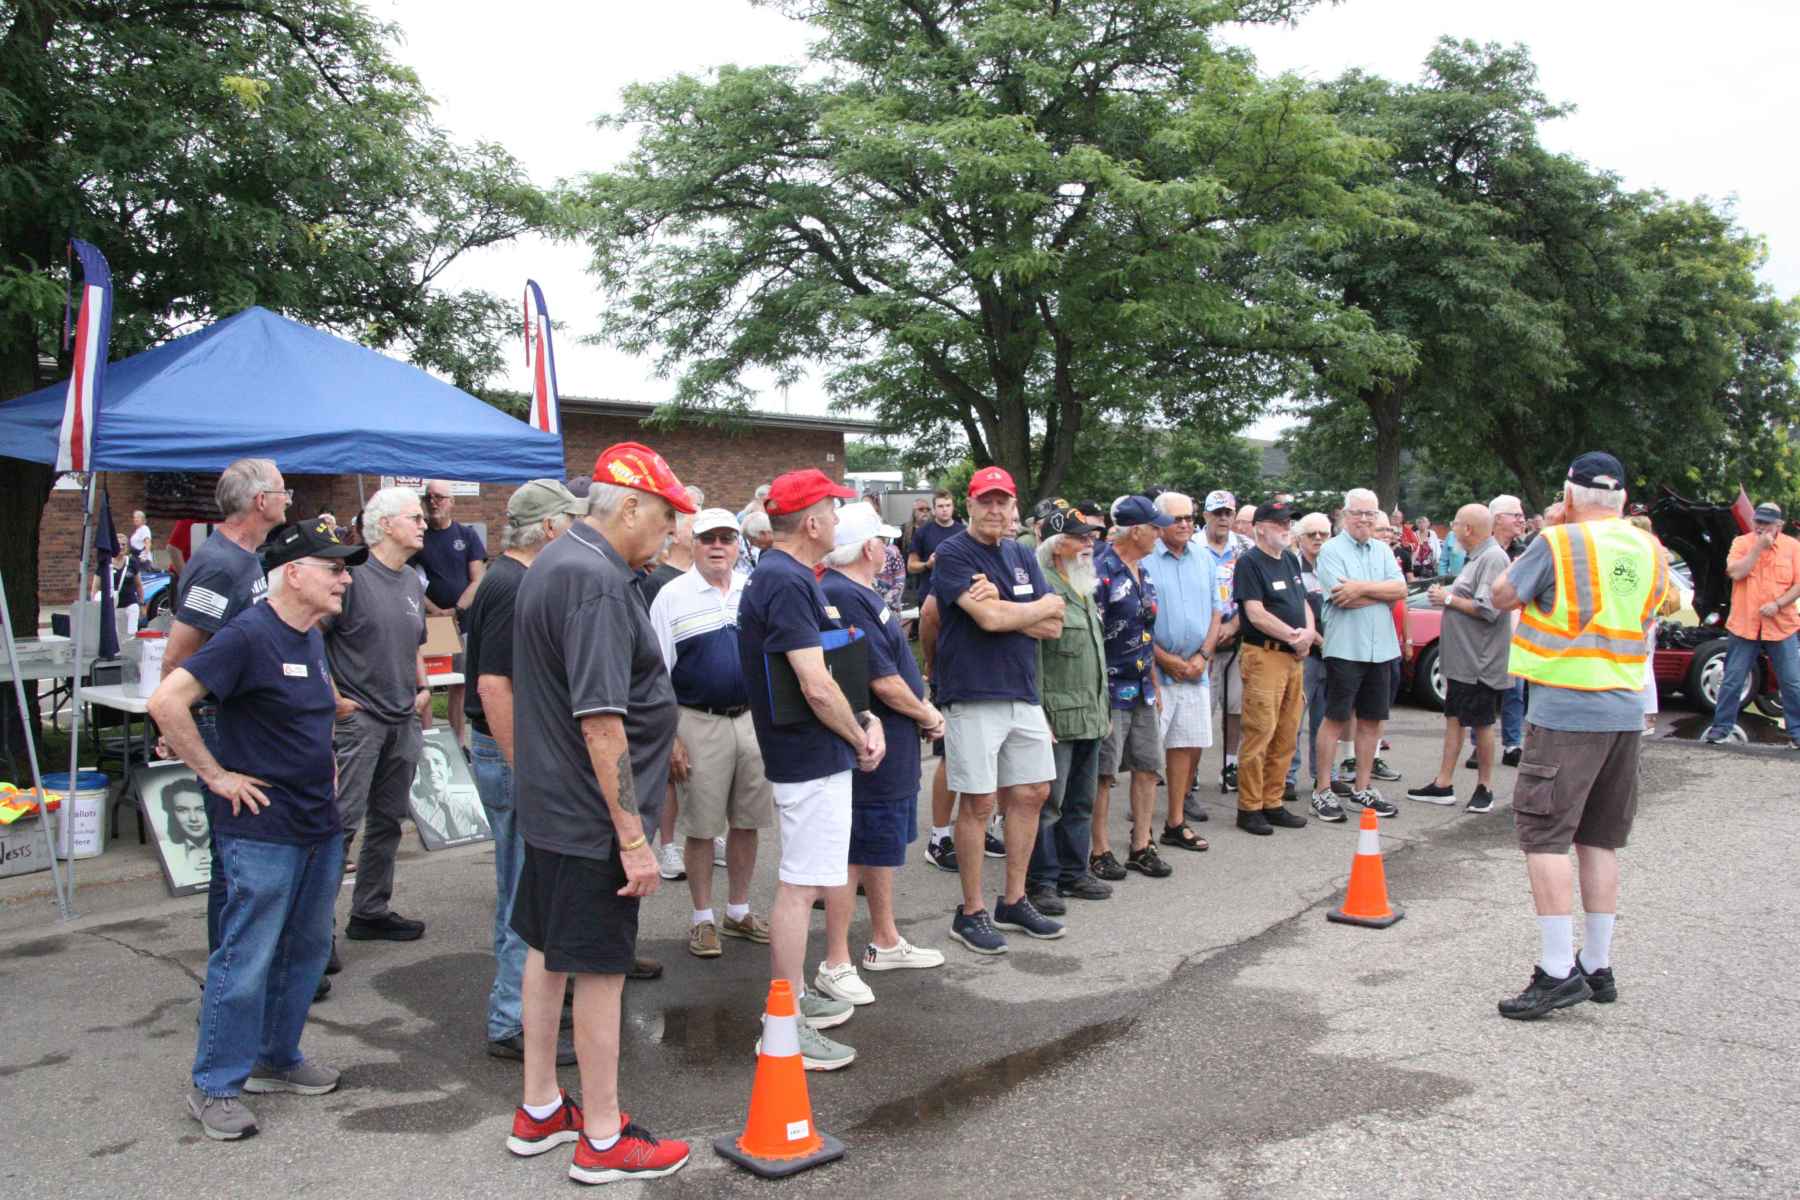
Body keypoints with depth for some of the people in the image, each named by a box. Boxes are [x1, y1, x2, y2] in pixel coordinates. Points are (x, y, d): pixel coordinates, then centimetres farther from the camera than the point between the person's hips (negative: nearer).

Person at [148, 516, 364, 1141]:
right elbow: (166, 701, -23)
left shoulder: (312, 638, 10)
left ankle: (277, 1059, 32)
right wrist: (216, 775, -19)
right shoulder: (248, 635, -17)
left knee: (306, 950, 17)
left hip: (320, 826, 9)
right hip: (261, 832, -9)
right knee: (246, 961, 0)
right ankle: (215, 1088, 14)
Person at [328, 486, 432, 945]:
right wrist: (333, 697, -15)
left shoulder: (413, 582, 13)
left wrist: (422, 689, 11)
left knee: (387, 821, 14)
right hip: (359, 717, -8)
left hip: (404, 720, 8)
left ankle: (371, 912, 25)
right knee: (342, 820, -7)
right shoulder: (353, 575, -12)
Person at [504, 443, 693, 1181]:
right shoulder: (598, 581, -22)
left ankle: (539, 1111, 33)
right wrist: (633, 837, -23)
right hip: (592, 815, -10)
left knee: (547, 949, 18)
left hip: (547, 804, 10)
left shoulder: (552, 563, 10)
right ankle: (603, 1140, 16)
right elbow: (601, 721, -26)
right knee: (600, 968, 2)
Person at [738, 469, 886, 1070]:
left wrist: (863, 721, 8)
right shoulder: (787, 582, -20)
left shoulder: (785, 576, 13)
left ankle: (793, 995, 33)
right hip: (813, 757, -11)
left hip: (806, 754, 11)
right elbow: (816, 687, -25)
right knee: (801, 886, -5)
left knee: (805, 880, 20)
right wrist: (860, 737, -10)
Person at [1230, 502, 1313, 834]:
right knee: (1259, 735, -7)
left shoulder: (1291, 560, 18)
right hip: (1264, 656, -8)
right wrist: (1294, 635, -10)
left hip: (1294, 657, 8)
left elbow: (1303, 602, 21)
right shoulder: (1249, 562, -8)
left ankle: (1272, 804, 19)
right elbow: (1255, 613, -15)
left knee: (1286, 737, 10)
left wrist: (1309, 631, 1)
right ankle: (1249, 808, 1)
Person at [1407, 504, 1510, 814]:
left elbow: (1487, 609, -24)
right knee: (1454, 718, 11)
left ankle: (1484, 788, 14)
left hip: (1479, 661, -10)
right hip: (1461, 659, 10)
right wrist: (1446, 595, 4)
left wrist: (1449, 599, -14)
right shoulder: (1477, 558, 14)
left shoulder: (1493, 558, -17)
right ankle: (1443, 785, 16)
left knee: (1481, 723, 2)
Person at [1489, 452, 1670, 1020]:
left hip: (1566, 710, -7)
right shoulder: (1648, 552, 9)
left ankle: (1558, 970, -8)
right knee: (1600, 840, 13)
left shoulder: (1559, 542, -11)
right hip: (1627, 711, 7)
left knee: (1544, 836, -4)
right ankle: (1598, 967, 19)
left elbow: (1503, 596, 0)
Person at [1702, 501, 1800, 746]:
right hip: (1744, 625, 0)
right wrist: (1759, 547, -17)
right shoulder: (1742, 542, 1)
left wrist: (1778, 604, -15)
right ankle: (1721, 727, 15)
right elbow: (1736, 572, -14)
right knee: (1732, 680, 5)